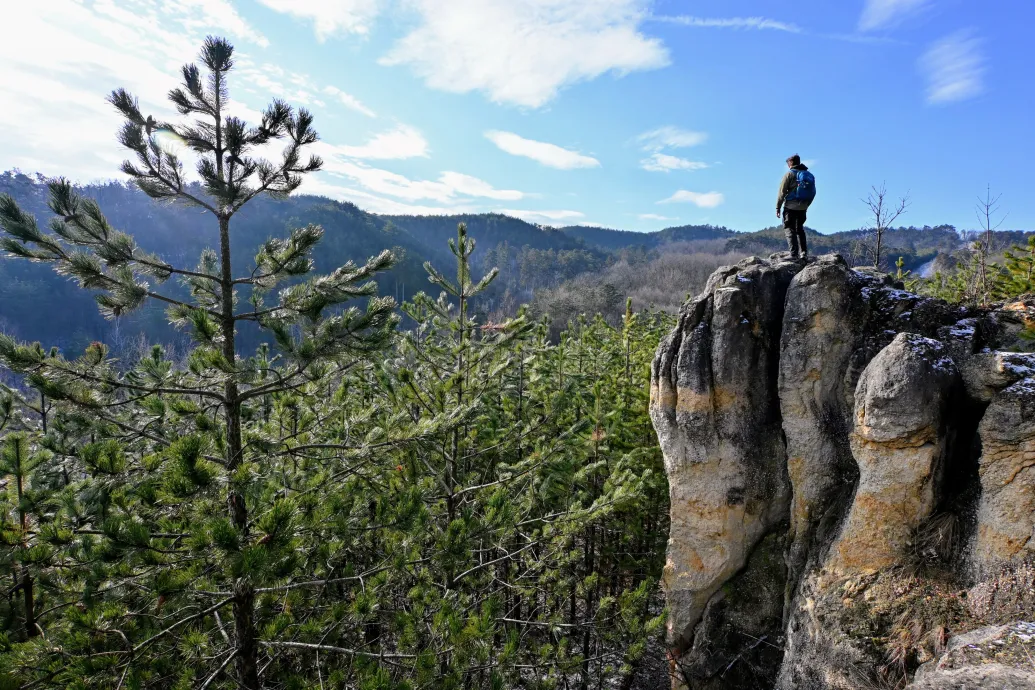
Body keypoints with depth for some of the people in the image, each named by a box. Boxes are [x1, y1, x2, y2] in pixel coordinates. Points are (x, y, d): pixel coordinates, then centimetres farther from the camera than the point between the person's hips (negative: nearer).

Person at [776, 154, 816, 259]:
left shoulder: (790, 174, -5)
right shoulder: (809, 175, 13)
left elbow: (782, 192, -10)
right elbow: (813, 193, 13)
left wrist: (778, 207, -6)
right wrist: (805, 205, 19)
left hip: (791, 207, -6)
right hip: (803, 207, 6)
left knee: (789, 229, -4)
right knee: (800, 229, 19)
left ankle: (794, 254, -15)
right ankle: (804, 252, 15)